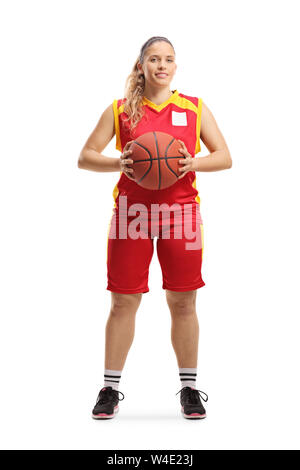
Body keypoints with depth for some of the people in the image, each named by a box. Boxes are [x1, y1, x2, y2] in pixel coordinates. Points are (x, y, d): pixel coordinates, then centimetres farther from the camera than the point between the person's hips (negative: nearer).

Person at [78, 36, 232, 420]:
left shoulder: (195, 108, 9)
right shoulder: (119, 110, 7)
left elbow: (224, 157, 8)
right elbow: (85, 158, 7)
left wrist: (194, 162, -12)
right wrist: (118, 163, -13)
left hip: (181, 211, 1)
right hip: (131, 211, 0)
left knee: (183, 303, 4)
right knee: (123, 302, 2)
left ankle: (189, 389, 17)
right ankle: (110, 389, 14)